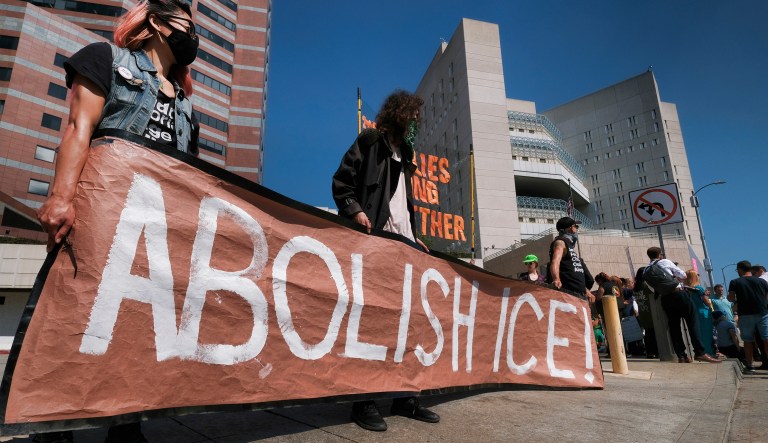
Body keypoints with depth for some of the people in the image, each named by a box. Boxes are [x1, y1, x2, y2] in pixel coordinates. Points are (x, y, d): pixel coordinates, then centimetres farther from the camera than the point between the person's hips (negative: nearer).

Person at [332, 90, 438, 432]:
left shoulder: (404, 154, 27)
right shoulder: (369, 141, 5)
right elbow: (341, 182, -4)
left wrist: (413, 237, 20)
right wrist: (355, 211, -20)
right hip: (374, 240, -8)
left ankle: (404, 396, 14)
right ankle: (364, 401, 2)